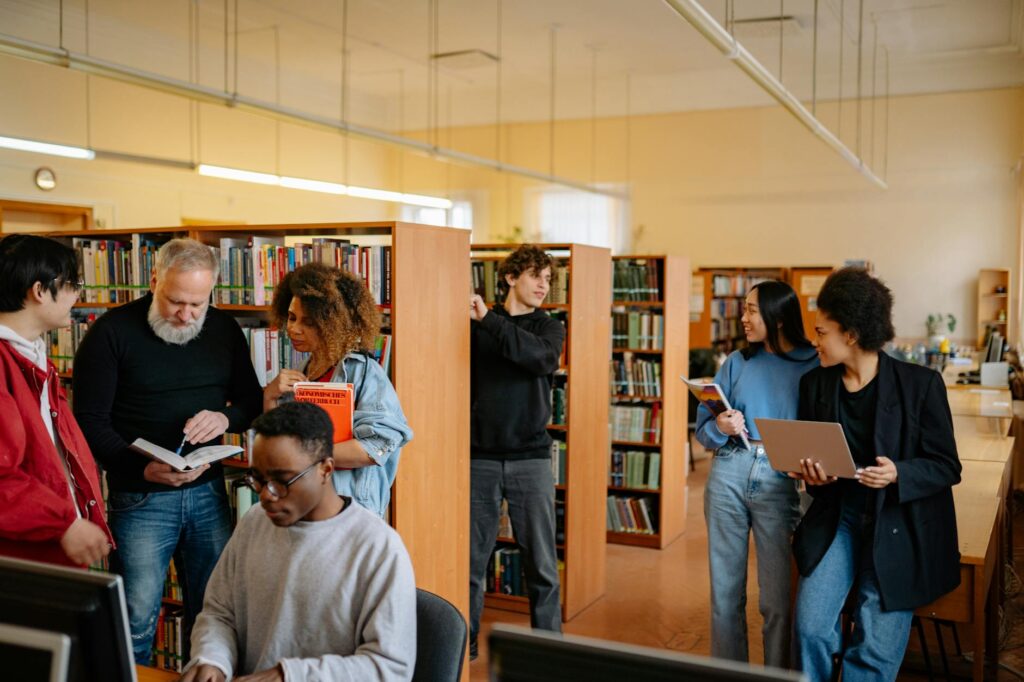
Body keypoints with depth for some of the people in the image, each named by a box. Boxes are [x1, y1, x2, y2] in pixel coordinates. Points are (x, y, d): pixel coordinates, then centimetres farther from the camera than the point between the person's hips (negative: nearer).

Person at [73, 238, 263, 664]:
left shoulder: (224, 329, 5)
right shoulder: (113, 332, -7)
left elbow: (252, 400, 12)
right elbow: (90, 420, -8)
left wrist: (226, 417, -12)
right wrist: (143, 469, -23)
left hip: (209, 491, 4)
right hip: (140, 498, -4)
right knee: (136, 618, 1)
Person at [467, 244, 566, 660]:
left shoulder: (549, 328, 7)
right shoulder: (475, 326, 4)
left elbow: (543, 359, -17)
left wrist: (488, 319, -18)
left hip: (531, 457, 1)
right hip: (480, 457, 0)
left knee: (542, 564, 4)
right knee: (471, 559, 7)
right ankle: (464, 643, 21)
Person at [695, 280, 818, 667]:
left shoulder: (813, 366, -1)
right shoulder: (737, 362, 9)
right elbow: (703, 429, 9)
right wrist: (720, 427, -12)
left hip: (780, 482, -3)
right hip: (728, 475, 3)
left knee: (776, 598, 1)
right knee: (725, 589, 10)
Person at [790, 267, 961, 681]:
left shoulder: (920, 383, -11)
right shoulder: (814, 383, 2)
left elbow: (947, 466, -7)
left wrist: (897, 475, -26)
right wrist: (812, 474, -10)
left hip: (898, 525, -3)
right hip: (836, 516, 3)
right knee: (812, 629, -10)